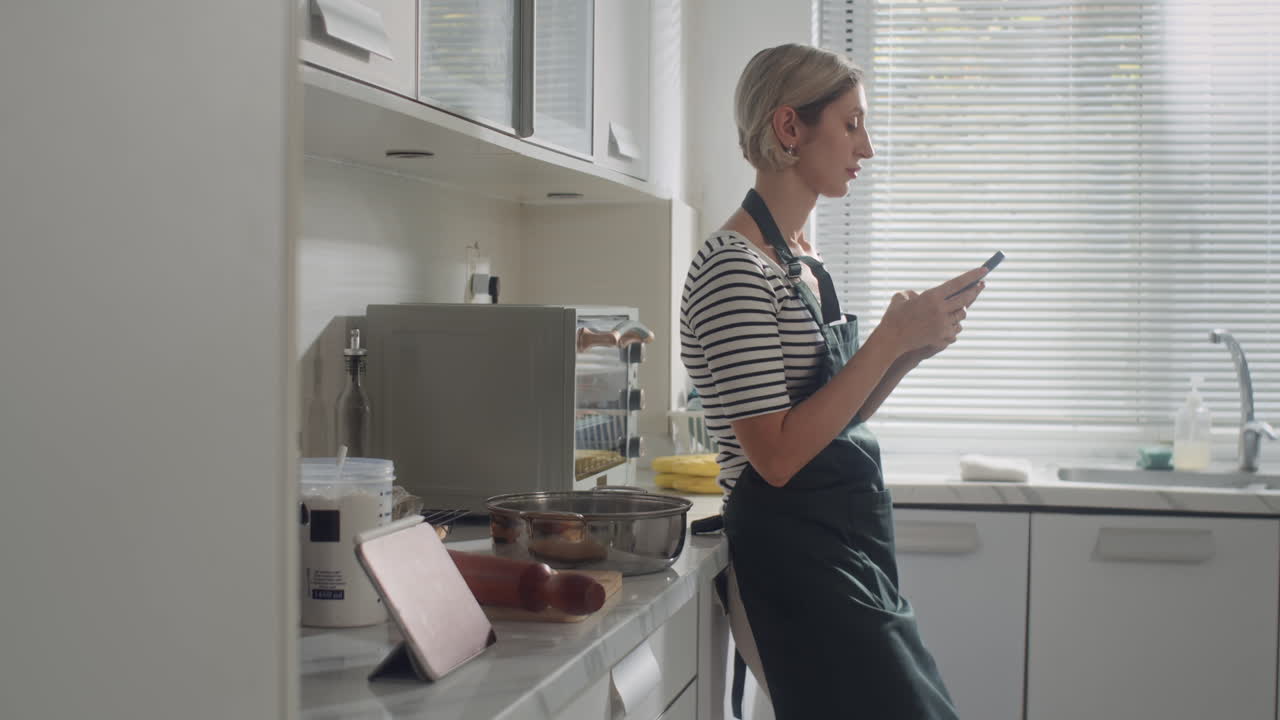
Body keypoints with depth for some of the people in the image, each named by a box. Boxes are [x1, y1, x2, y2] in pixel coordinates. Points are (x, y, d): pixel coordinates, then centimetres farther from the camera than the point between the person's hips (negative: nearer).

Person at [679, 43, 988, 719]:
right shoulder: (734, 267, -16)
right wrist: (890, 338, -19)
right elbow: (778, 454, -22)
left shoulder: (803, 258, 12)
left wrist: (907, 352, 2)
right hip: (794, 568, -9)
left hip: (855, 557, 9)